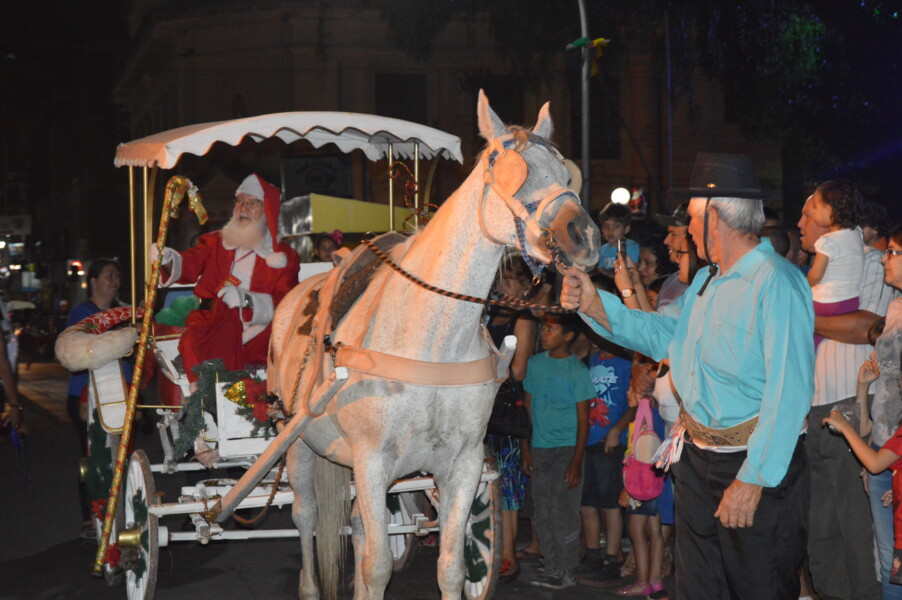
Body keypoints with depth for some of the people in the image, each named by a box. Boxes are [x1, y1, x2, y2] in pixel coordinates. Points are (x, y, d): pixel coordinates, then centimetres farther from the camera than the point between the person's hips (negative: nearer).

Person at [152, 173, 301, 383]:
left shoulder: (284, 256, 12)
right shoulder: (216, 242, 20)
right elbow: (190, 265, 2)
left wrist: (246, 299, -20)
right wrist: (167, 259, -21)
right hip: (214, 321, 1)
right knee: (192, 342, -31)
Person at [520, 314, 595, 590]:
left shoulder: (577, 370, -6)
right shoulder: (535, 363, 7)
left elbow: (583, 419, -6)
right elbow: (528, 407, 11)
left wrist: (576, 462, -10)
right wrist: (525, 448, 7)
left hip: (566, 448, -5)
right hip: (539, 449, 5)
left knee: (562, 513, -5)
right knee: (542, 514, 6)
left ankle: (566, 573, 5)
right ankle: (553, 569, 15)